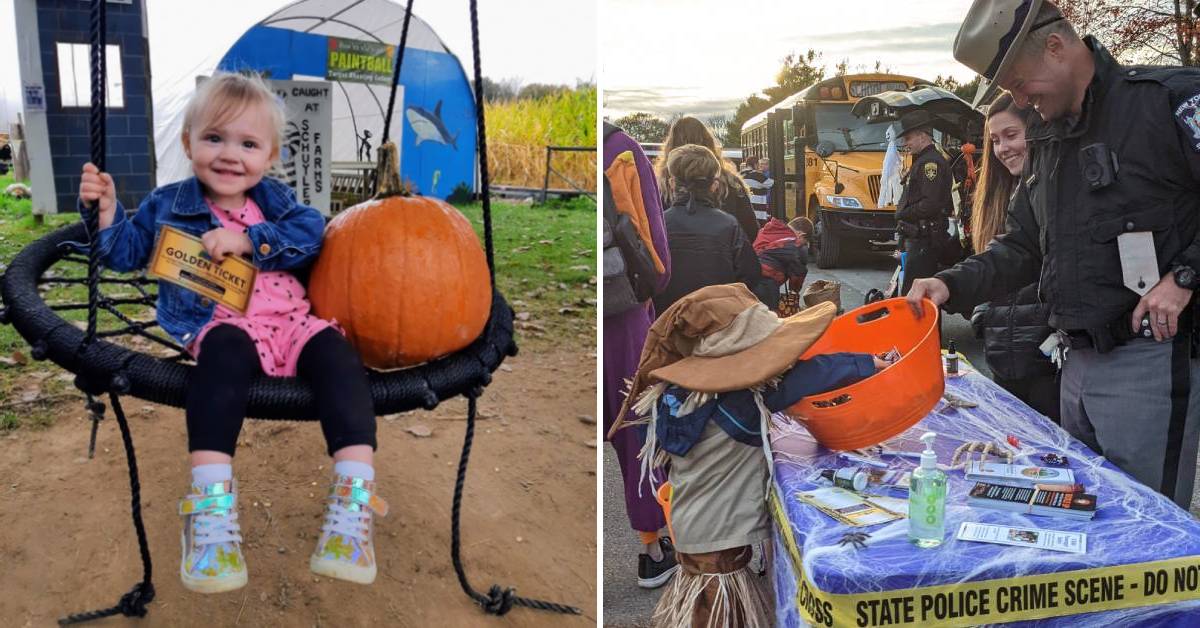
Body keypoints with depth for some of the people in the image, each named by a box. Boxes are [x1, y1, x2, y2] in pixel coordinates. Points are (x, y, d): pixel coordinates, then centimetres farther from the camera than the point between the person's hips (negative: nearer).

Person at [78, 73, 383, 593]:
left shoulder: (274, 198, 18)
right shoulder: (168, 205, 16)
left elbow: (310, 232, 1)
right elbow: (125, 253, 20)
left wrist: (248, 239, -12)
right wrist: (106, 213, 0)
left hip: (291, 320, 2)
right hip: (221, 324, -2)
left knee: (335, 354, -29)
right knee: (226, 351, -38)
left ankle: (354, 496, -36)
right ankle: (211, 501, -44)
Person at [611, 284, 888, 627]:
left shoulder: (677, 388, -3)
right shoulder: (737, 399, -24)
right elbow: (808, 374, -18)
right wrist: (869, 363, -8)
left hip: (692, 528, 7)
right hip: (721, 538, -7)